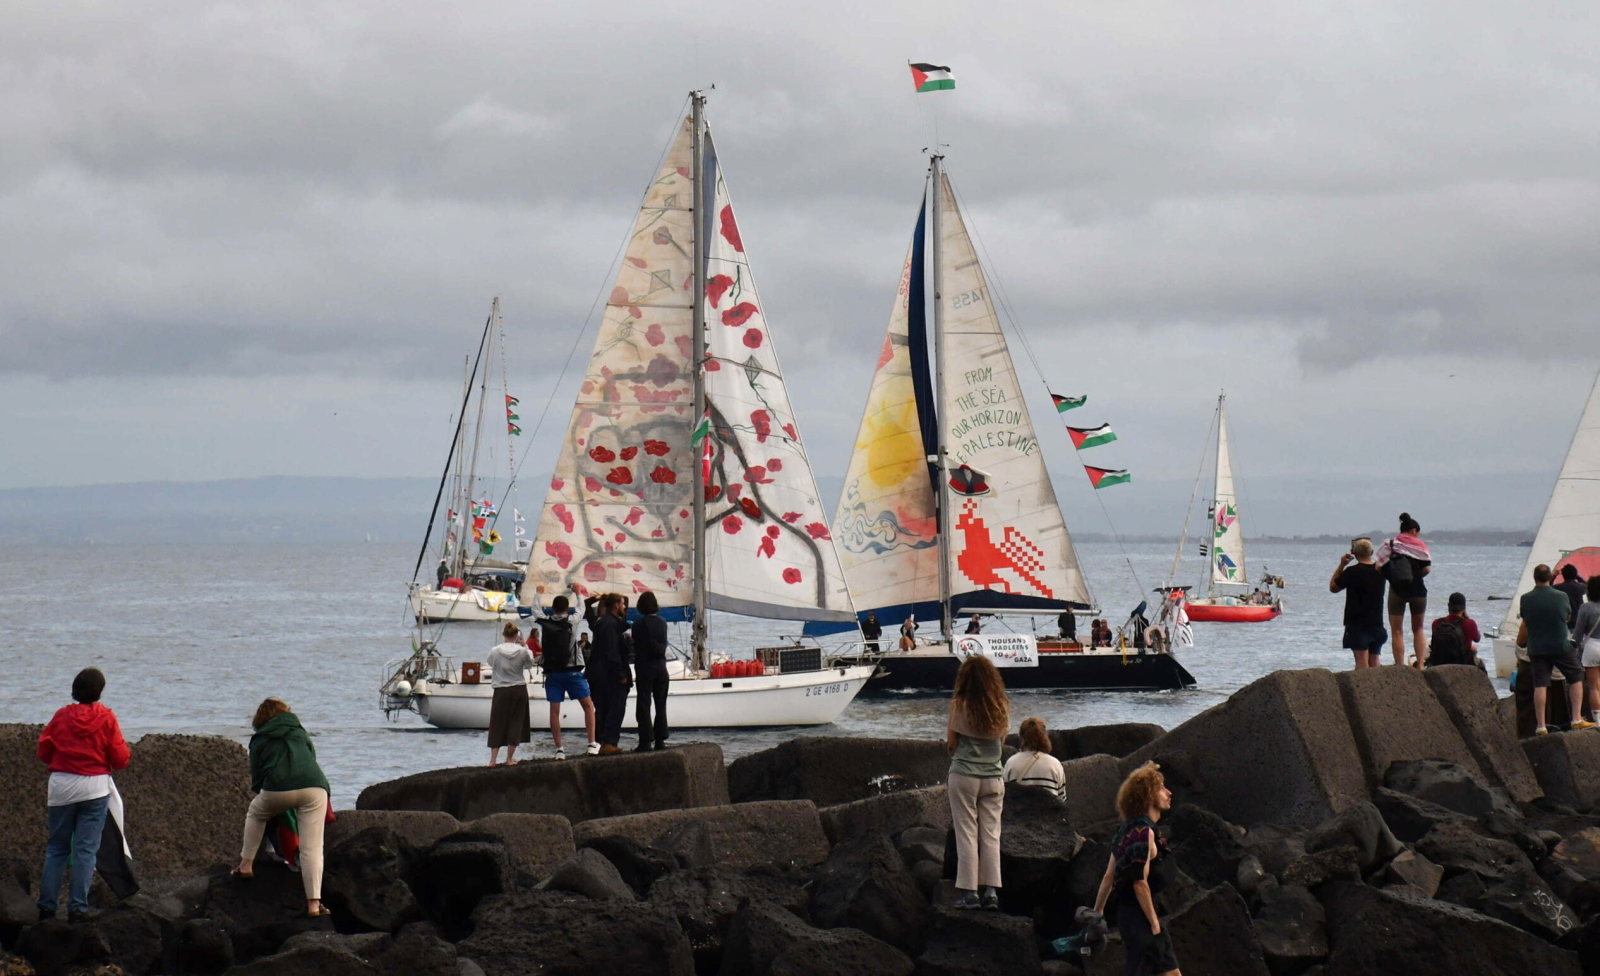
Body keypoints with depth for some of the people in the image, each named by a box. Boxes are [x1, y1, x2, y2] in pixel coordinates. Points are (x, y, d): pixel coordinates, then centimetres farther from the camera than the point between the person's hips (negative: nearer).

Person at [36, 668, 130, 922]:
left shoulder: (62, 716, 1)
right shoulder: (106, 718, -4)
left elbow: (44, 753, 5)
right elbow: (120, 759, -4)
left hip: (61, 786, 2)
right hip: (95, 787, -2)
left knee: (56, 847, 11)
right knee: (86, 850, 0)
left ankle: (47, 906, 8)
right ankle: (77, 908, -4)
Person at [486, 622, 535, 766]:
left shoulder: (495, 651, -10)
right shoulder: (522, 651, -9)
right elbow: (529, 664, 7)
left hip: (501, 691, 0)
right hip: (519, 690, 0)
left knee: (497, 724, 7)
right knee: (515, 723, 9)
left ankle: (493, 759, 1)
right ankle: (509, 759, 11)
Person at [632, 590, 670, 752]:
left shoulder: (639, 624, -10)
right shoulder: (662, 623, 3)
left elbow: (636, 646, -4)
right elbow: (663, 645, 10)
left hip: (645, 668, -4)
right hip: (661, 667, 4)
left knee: (644, 705, -2)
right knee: (661, 705, 10)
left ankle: (645, 741, -7)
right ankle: (660, 740, 11)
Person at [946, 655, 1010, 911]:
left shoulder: (959, 706, -8)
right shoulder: (1001, 707, 2)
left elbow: (951, 744, -2)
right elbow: (1002, 741, 10)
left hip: (964, 775, -3)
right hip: (994, 777, 3)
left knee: (966, 834, 1)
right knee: (991, 835, 5)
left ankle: (969, 892, -1)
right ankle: (991, 891, 1)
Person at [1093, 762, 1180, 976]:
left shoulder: (1128, 829, 13)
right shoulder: (1144, 831, -16)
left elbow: (1109, 876, 16)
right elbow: (1140, 882, -21)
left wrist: (1097, 913, 20)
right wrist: (1154, 922, -17)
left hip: (1128, 910, 10)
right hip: (1139, 915, -10)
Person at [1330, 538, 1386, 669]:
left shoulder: (1352, 572, -14)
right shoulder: (1380, 570, 3)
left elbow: (1333, 588, 0)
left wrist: (1341, 565, 3)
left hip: (1358, 624, -5)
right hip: (1377, 623, 5)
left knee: (1362, 661, -8)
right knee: (1374, 662, 10)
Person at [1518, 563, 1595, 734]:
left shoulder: (1526, 599, -4)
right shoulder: (1561, 597, -6)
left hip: (1536, 648, 1)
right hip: (1561, 646, -1)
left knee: (1540, 685, 2)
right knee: (1576, 677, 13)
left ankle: (1540, 725, -3)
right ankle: (1577, 719, 6)